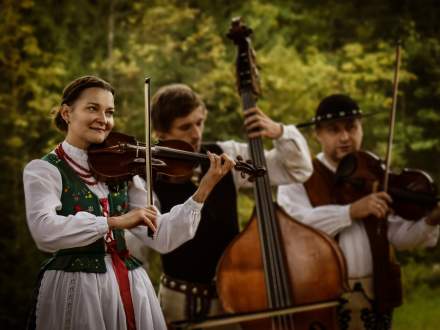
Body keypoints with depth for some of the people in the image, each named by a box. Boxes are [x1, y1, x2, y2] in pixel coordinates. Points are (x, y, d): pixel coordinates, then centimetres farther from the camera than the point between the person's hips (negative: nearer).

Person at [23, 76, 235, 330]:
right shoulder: (43, 170, -5)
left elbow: (161, 239, 1)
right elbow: (44, 231, -24)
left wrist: (205, 188, -7)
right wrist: (115, 222, -28)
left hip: (129, 286, 4)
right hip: (76, 289, -4)